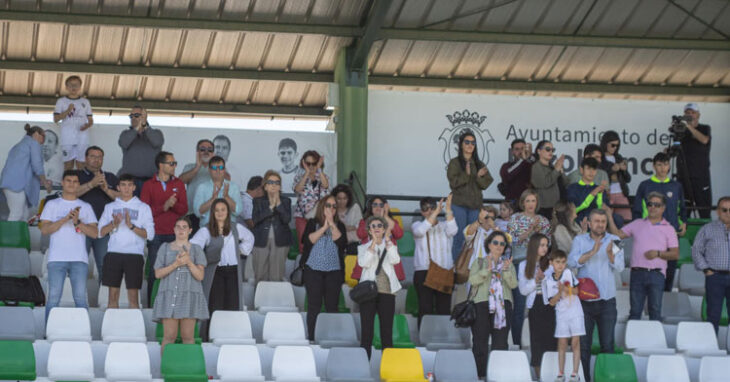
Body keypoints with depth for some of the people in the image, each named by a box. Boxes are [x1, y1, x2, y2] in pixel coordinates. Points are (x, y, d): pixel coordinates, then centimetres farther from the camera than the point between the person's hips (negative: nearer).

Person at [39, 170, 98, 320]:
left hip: (79, 259, 1)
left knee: (80, 299, -3)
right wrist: (65, 219, -13)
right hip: (56, 258, -1)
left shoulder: (85, 207, 14)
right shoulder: (52, 205, 11)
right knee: (53, 298, -4)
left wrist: (77, 222, -11)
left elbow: (94, 233, 5)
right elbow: (44, 229, -1)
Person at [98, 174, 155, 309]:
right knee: (113, 295, 0)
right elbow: (100, 232, 8)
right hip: (114, 253, 2)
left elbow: (149, 234, 0)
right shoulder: (110, 207, 15)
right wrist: (114, 224, -10)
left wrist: (131, 226, -14)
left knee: (133, 296, -5)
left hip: (134, 254, -2)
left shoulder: (143, 208, 9)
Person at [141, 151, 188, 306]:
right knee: (154, 271, -2)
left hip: (174, 234, 1)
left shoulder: (178, 184, 12)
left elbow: (184, 210, 6)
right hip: (156, 235, -1)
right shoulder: (148, 185, 6)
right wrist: (164, 207, -14)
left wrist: (174, 205, -14)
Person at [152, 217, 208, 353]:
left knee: (188, 336, -5)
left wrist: (189, 262, -15)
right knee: (169, 336, -7)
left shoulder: (196, 250, 9)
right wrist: (176, 264, -10)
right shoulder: (165, 248, 11)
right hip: (170, 296, 0)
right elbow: (158, 273, 4)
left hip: (189, 296, 0)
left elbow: (200, 276, 1)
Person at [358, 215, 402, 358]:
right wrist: (374, 242, -8)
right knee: (367, 330, -5)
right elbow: (363, 263, -8)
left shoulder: (390, 247, 17)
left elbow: (395, 260, -5)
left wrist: (387, 240, -5)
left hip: (387, 292, 1)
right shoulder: (364, 248, 13)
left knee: (387, 331, -1)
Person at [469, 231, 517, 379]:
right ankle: (480, 375, 0)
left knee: (500, 342, -6)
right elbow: (473, 280, -5)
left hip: (503, 304, 2)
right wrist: (487, 270, -17)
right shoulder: (479, 262, 13)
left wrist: (506, 270, -14)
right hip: (482, 304, -1)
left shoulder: (508, 263, 19)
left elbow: (513, 284, 3)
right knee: (480, 341, -4)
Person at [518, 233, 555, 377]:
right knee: (537, 342, 2)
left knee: (550, 341, -7)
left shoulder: (551, 264, 4)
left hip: (550, 306, -2)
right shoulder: (524, 266, 9)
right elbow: (523, 290, 4)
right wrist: (536, 280, -10)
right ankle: (539, 375, 7)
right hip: (534, 307, 2)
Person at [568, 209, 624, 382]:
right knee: (583, 343, 2)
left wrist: (610, 254, -26)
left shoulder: (614, 240, 6)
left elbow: (619, 267, -6)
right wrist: (592, 252, -22)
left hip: (607, 299, 0)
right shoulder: (579, 240, 6)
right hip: (584, 299, 0)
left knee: (607, 344, 0)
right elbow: (572, 262, -9)